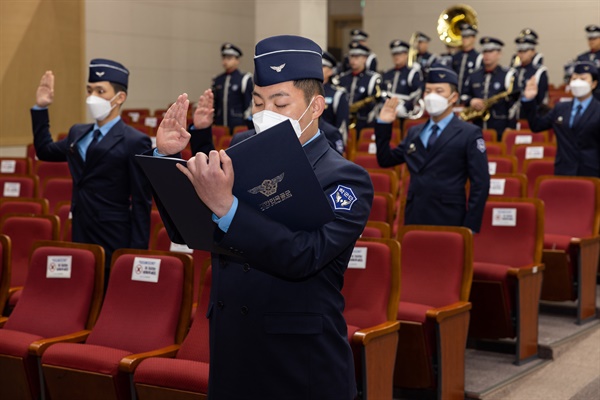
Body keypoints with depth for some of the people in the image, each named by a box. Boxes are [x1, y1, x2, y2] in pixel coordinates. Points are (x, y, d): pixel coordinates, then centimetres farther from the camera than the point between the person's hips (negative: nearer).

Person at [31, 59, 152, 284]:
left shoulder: (135, 142, -11)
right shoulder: (78, 133, 11)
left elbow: (141, 204, -12)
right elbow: (45, 151, 29)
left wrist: (137, 253, -15)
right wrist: (41, 108, 18)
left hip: (114, 243, -7)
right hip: (80, 239, 7)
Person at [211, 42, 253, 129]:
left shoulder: (245, 79, -2)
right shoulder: (217, 80, 13)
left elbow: (249, 104, -3)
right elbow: (214, 104, 18)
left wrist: (247, 124, -7)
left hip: (239, 125, -4)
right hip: (220, 125, 5)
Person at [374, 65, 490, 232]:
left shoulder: (469, 134, -2)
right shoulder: (414, 133, 14)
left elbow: (480, 184, -6)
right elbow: (386, 160, 17)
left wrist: (470, 228, -11)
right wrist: (383, 125, 6)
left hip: (449, 222, -5)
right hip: (414, 220, 5)